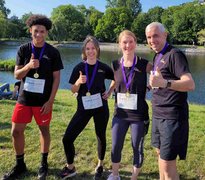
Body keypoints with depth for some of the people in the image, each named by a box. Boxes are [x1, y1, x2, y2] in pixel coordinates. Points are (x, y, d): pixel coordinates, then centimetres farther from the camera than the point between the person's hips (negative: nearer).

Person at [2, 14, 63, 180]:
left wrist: (50, 101, -11)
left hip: (43, 100, -2)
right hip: (24, 98, 3)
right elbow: (17, 75, -1)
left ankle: (44, 164, 30)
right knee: (16, 131, 5)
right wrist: (28, 66, -22)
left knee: (44, 130, 10)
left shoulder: (53, 52, -6)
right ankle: (20, 165, 26)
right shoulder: (23, 50, 1)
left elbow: (56, 78, -6)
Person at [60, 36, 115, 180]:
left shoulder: (103, 67, -3)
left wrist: (110, 92, 2)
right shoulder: (79, 68, -2)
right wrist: (78, 82, -20)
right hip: (83, 108, 1)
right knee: (67, 138, -2)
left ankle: (100, 165, 38)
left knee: (101, 137, 13)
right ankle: (70, 167, 21)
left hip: (100, 108, 0)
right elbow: (73, 90, 0)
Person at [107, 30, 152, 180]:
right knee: (115, 147, 11)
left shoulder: (144, 64, -10)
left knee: (137, 149, 11)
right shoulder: (116, 65, 1)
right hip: (120, 113, 3)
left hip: (139, 115, -3)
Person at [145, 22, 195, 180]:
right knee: (160, 154, 21)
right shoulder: (157, 56, 13)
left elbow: (190, 84, -27)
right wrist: (151, 85, 11)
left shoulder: (174, 54, -14)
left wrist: (164, 83, -40)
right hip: (158, 114, 9)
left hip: (172, 116, -9)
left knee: (167, 163, -3)